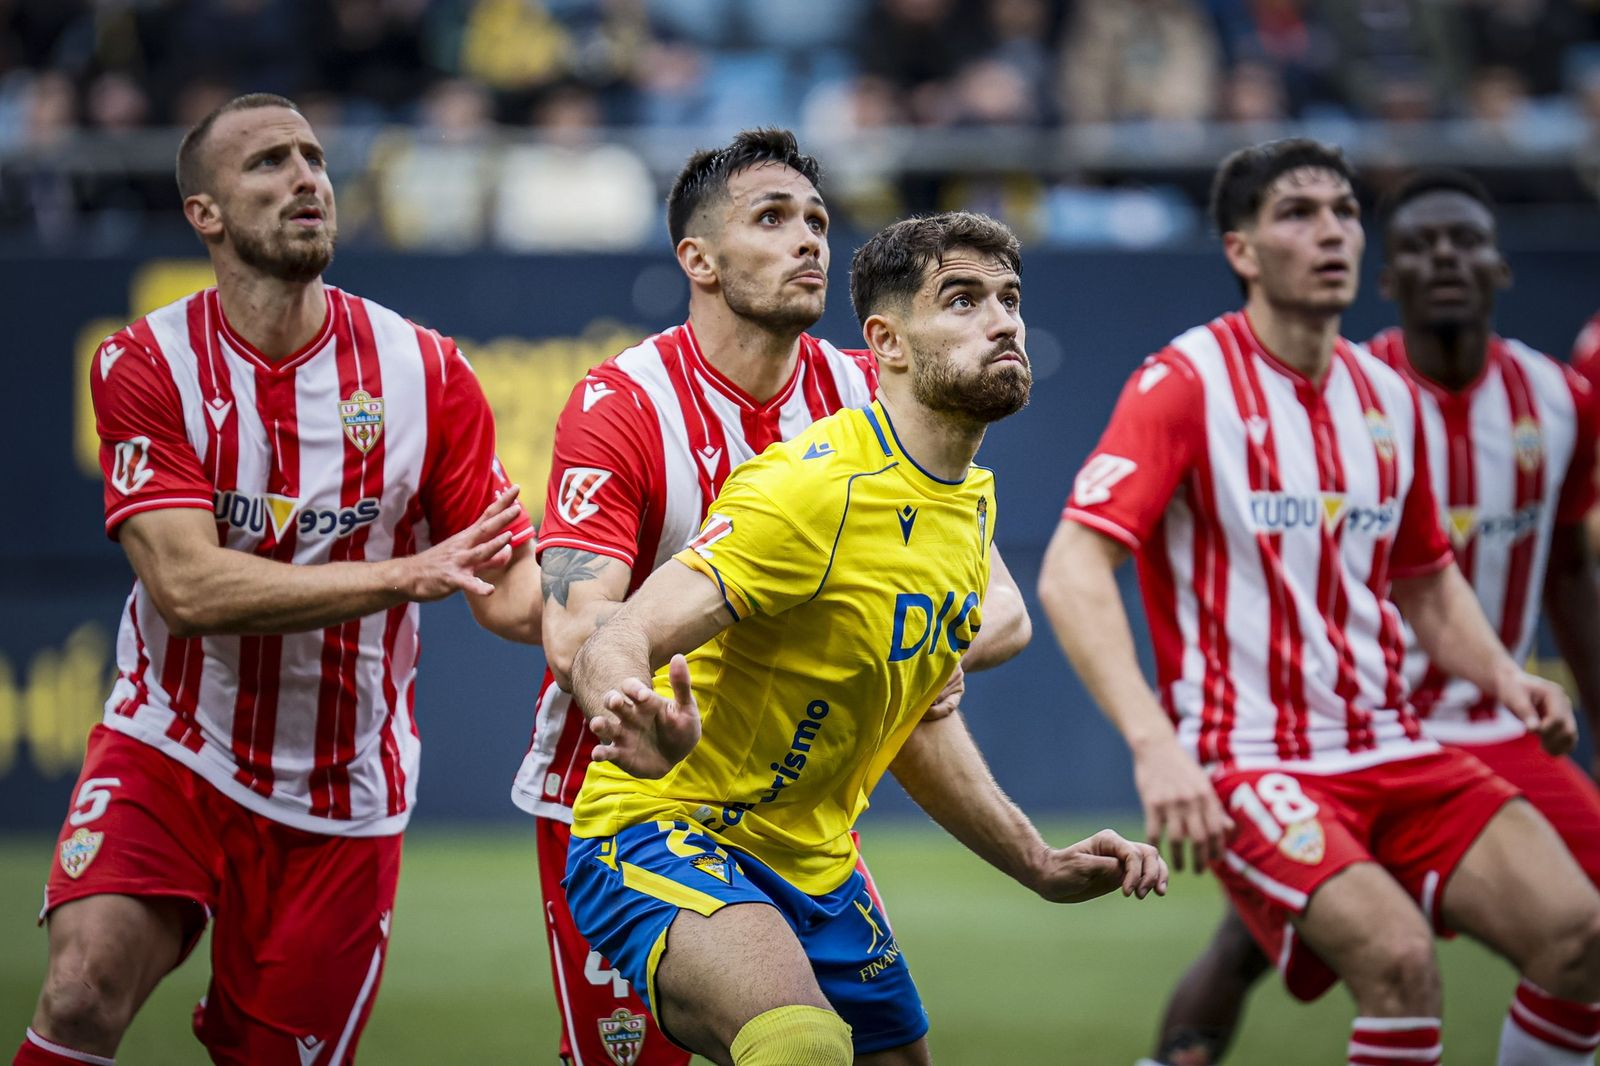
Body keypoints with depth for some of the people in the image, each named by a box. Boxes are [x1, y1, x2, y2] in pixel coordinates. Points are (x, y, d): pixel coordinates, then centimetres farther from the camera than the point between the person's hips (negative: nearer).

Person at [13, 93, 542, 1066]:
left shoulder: (425, 372, -2)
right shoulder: (146, 365, -8)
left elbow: (510, 590, -4)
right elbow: (188, 588, -20)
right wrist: (406, 574, -28)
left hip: (341, 798, 2)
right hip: (172, 750, -2)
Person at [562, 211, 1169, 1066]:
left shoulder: (972, 504, 9)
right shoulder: (816, 488, -20)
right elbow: (609, 650, -29)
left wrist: (1040, 865, 16)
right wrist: (649, 726, -51)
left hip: (814, 868, 10)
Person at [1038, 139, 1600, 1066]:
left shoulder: (1389, 398, 11)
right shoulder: (1188, 385, -8)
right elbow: (1071, 572, -17)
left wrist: (1503, 677, 5)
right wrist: (1153, 742, -29)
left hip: (1393, 749, 6)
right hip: (1250, 764, -6)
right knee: (1400, 957, -29)